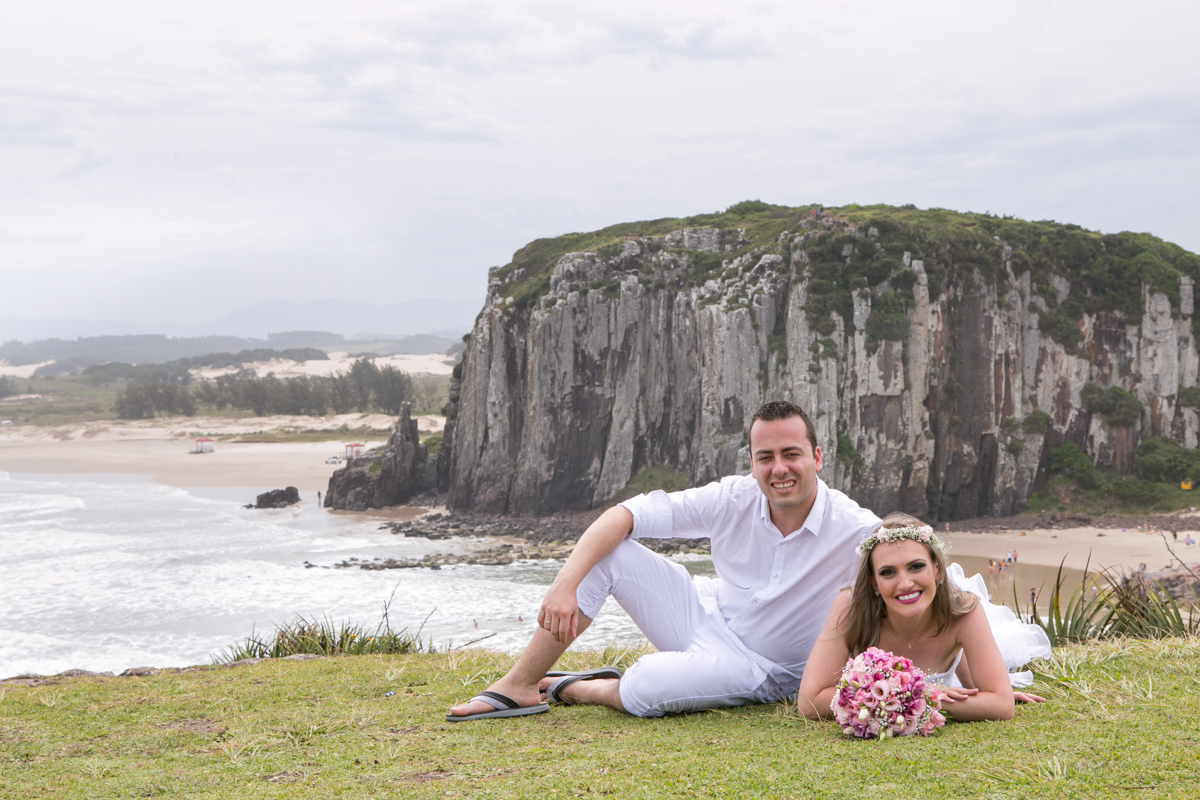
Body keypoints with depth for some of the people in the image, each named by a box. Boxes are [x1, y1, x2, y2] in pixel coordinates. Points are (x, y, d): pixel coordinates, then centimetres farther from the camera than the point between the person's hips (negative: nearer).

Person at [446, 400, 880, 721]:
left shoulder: (852, 529, -20)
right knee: (605, 551, -14)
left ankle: (571, 689, 1)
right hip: (707, 618, 5)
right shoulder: (733, 500, -11)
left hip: (763, 672, -4)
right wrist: (567, 581, -27)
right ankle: (518, 687, -6)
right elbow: (623, 515, -14)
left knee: (647, 687, -36)